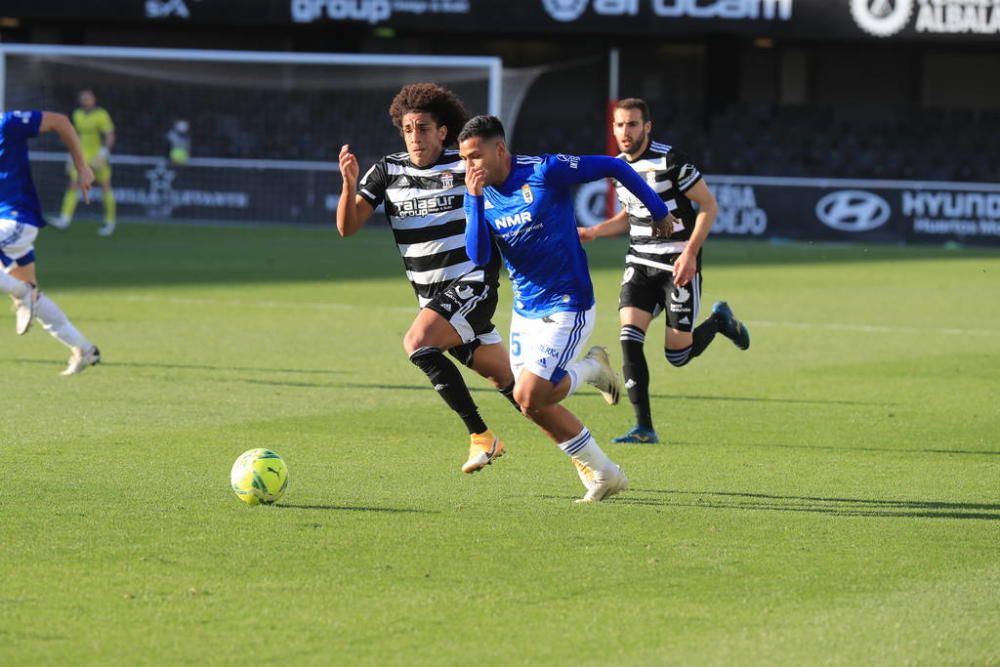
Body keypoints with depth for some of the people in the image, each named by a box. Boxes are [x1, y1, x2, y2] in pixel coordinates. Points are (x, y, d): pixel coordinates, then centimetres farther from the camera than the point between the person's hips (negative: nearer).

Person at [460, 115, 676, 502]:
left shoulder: (544, 172, -17)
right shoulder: (480, 195, 1)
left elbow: (611, 166, -9)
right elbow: (479, 257, -10)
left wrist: (657, 210, 0)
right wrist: (475, 198, -20)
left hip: (565, 308, -7)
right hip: (525, 310, 7)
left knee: (528, 398, -18)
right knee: (539, 405, 8)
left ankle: (589, 370, 11)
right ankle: (605, 477, 23)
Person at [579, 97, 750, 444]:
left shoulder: (670, 161, -14)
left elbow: (708, 205, -10)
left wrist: (690, 253, -19)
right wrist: (594, 232, 6)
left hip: (678, 264, -5)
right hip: (640, 263, 5)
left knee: (678, 355, -3)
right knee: (629, 339, -14)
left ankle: (719, 320, 29)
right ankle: (644, 427, -10)